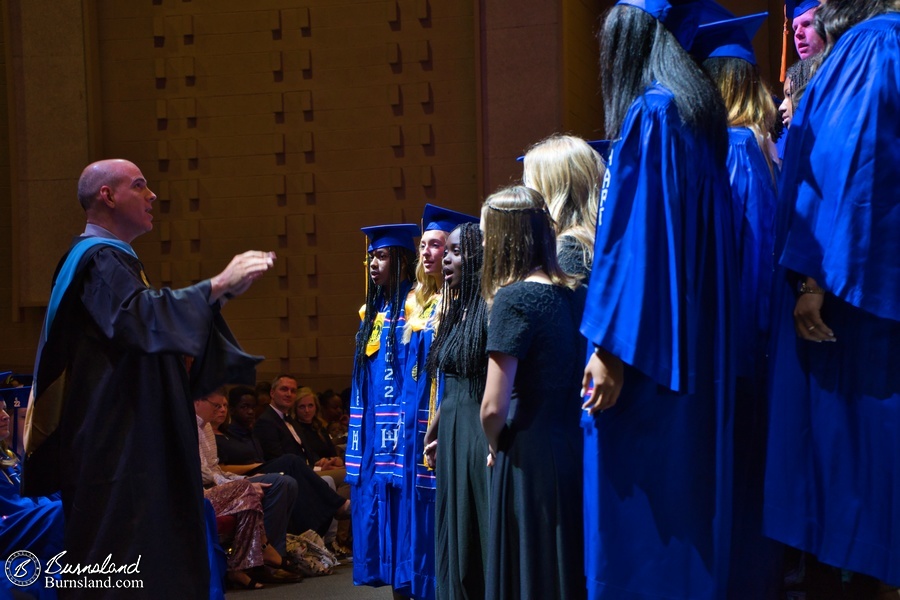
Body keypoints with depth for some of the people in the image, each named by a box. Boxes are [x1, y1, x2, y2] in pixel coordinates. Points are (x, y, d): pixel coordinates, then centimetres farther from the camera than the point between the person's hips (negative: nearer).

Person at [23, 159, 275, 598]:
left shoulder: (112, 260, 21)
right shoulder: (98, 258, -11)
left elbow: (155, 328, 23)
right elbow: (141, 316, -29)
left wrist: (222, 291, 13)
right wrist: (218, 284, -29)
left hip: (129, 437, 11)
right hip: (114, 441, -11)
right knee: (122, 546, -11)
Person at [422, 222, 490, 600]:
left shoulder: (492, 308, -13)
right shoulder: (456, 310, 13)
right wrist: (434, 433, 19)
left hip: (482, 430, -9)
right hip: (453, 433, 9)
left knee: (484, 535, -3)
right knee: (456, 533, 12)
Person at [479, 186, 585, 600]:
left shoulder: (513, 298, -13)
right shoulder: (576, 294, 7)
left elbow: (493, 407, -17)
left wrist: (494, 446, 2)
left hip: (531, 462, -7)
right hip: (578, 453, 7)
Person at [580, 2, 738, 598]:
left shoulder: (649, 113, -12)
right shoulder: (700, 113, 15)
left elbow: (635, 235, -19)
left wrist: (610, 348, -19)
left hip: (647, 341, -9)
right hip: (695, 343, 9)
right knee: (684, 495, 12)